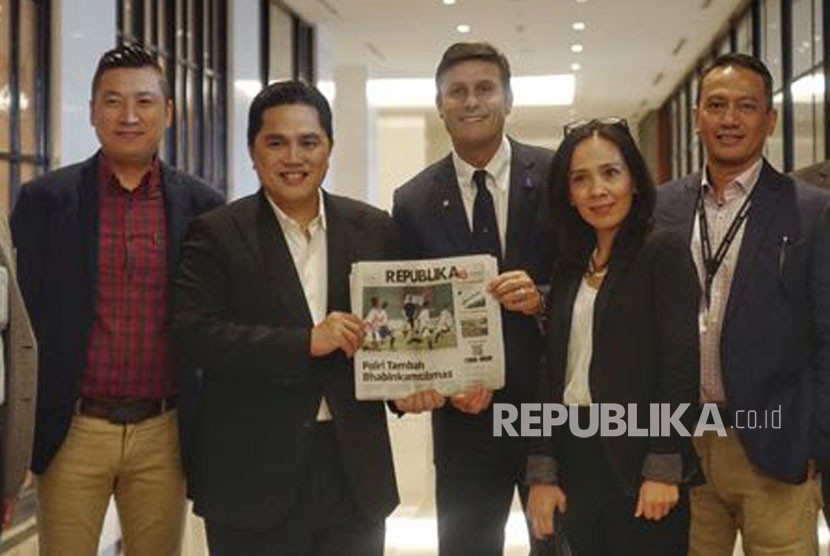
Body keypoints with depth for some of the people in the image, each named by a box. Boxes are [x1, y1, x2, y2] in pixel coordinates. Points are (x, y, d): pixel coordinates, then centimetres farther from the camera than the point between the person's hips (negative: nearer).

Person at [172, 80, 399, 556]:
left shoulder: (374, 230, 7)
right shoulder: (217, 234, -2)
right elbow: (195, 334, -13)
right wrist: (306, 343, -20)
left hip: (355, 470, 3)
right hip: (253, 476, -3)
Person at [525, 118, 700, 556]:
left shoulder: (663, 252, -4)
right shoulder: (569, 267, 13)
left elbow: (680, 363, -10)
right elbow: (552, 370, 11)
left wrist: (663, 469, -15)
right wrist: (542, 473, 5)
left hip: (637, 460, -5)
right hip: (575, 456, 6)